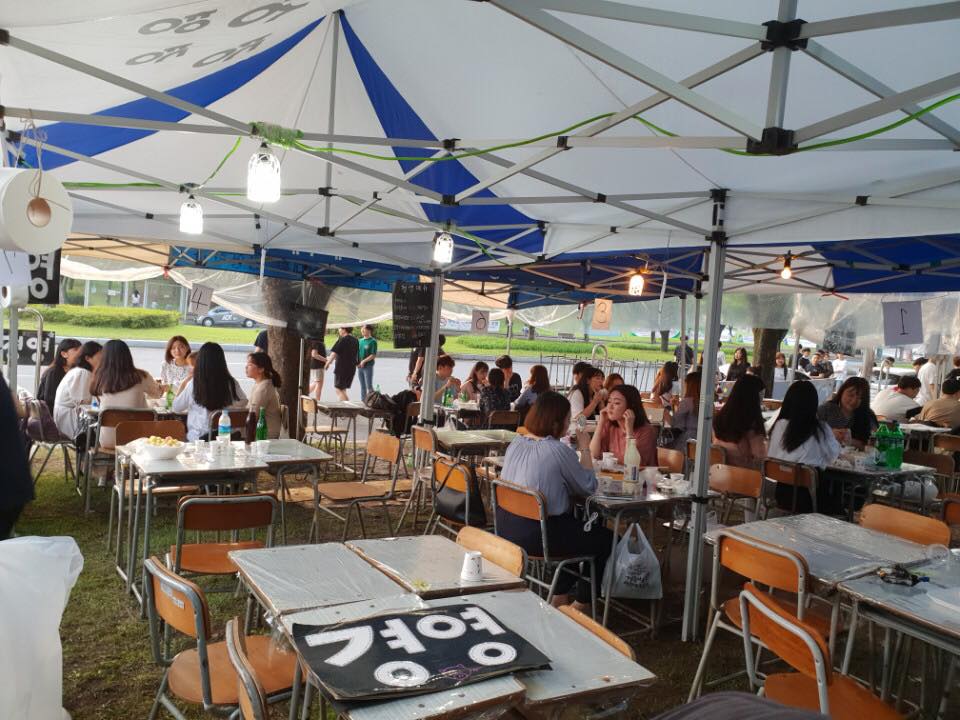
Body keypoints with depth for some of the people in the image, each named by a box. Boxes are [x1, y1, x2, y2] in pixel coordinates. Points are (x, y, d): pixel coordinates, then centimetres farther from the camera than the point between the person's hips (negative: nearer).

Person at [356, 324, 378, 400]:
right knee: (362, 386, 12)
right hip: (359, 366, 6)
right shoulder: (360, 341, 12)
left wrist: (364, 361, -18)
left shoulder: (372, 341, -7)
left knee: (369, 386, -6)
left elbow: (373, 355, -12)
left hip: (368, 366, -6)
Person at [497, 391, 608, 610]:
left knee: (579, 526, 30)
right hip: (535, 536, -8)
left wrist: (578, 450, 13)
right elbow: (588, 487, -8)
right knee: (605, 539, 12)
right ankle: (582, 603, 25)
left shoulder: (516, 442, 3)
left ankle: (560, 594, 34)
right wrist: (585, 449, 2)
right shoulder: (558, 450, -20)